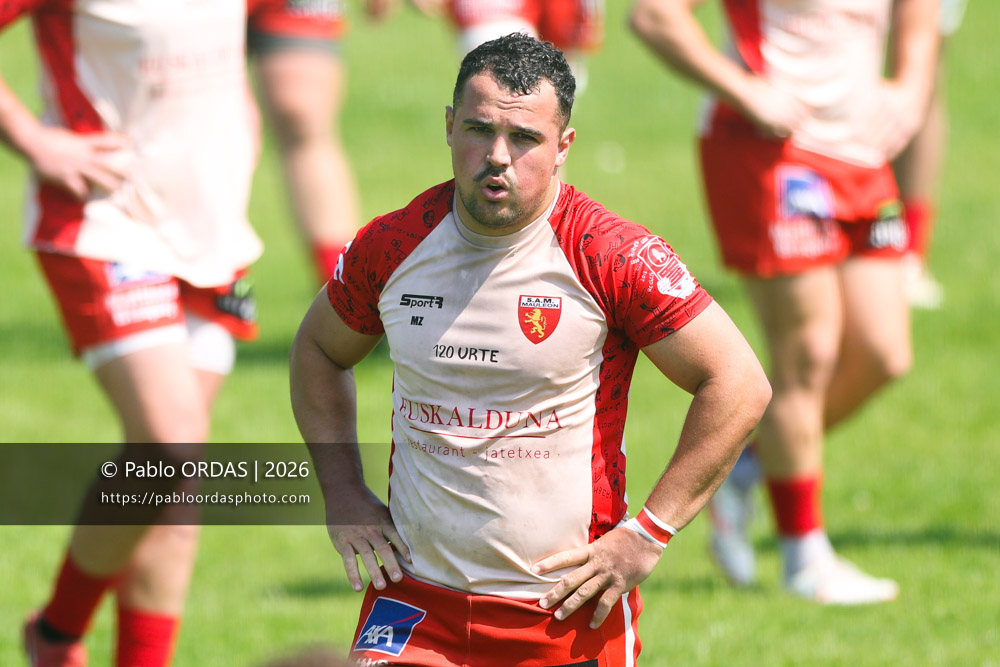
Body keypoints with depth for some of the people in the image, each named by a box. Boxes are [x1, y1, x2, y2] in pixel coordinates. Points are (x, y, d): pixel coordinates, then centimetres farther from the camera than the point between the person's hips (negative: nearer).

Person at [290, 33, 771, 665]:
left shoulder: (611, 257, -12)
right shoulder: (391, 246, -1)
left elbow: (740, 385, -8)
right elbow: (319, 351, 20)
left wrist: (646, 536, -10)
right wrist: (345, 494, 9)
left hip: (566, 609, -2)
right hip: (415, 601, 2)